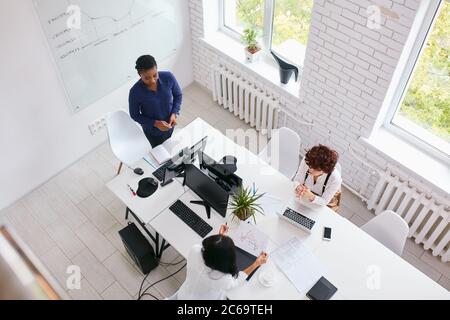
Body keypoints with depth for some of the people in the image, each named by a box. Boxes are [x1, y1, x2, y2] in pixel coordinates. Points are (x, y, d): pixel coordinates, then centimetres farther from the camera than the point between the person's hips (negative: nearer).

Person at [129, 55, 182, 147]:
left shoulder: (168, 77, -26)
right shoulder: (135, 92, -32)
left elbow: (178, 95, -6)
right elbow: (134, 115, -15)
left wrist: (174, 113, -20)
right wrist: (155, 123, -26)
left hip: (169, 124, 3)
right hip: (152, 130, -3)